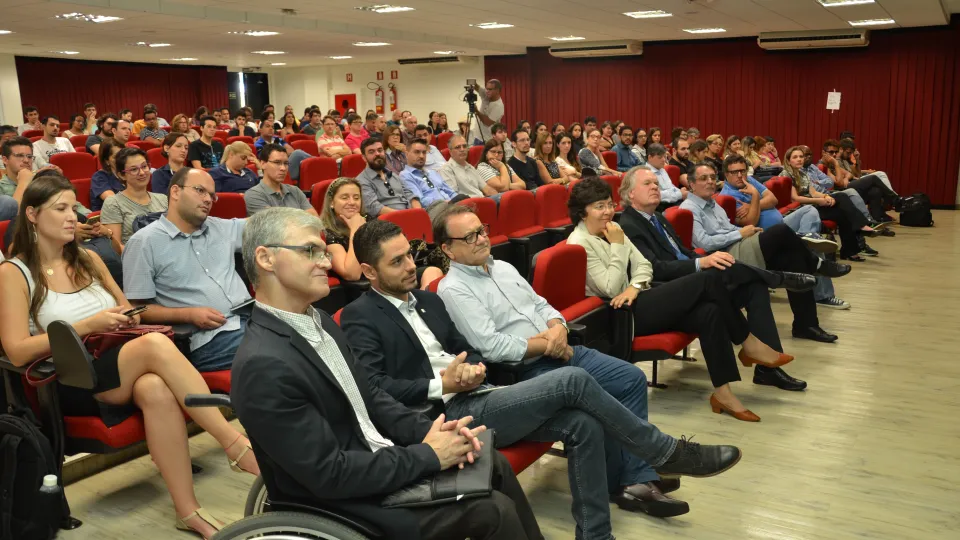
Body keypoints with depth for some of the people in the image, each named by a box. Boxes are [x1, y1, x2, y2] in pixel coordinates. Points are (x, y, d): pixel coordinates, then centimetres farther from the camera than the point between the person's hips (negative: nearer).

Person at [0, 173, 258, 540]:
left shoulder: (88, 259, 16)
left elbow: (127, 313, 24)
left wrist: (132, 321, 0)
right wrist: (88, 326, -15)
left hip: (121, 371, 5)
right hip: (70, 384, -4)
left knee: (156, 390, -35)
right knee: (156, 345, -33)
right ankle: (236, 446, -32)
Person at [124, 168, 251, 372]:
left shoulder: (223, 228, 20)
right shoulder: (144, 242, 3)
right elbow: (137, 309, 0)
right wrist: (189, 315, -12)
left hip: (253, 318, 7)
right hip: (210, 338, -6)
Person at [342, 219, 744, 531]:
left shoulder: (427, 299, 19)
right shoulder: (360, 317, -4)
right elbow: (374, 389, -15)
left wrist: (473, 367, -3)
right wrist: (442, 385, -17)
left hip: (475, 401, 8)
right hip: (451, 417, -8)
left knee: (583, 424, -13)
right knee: (573, 381, -20)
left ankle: (595, 532, -2)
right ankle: (664, 452, -1)